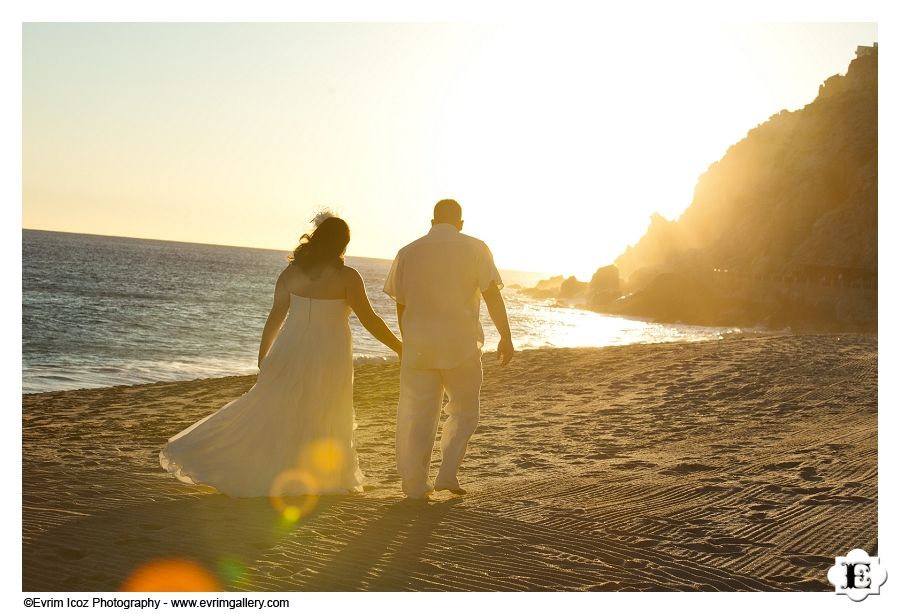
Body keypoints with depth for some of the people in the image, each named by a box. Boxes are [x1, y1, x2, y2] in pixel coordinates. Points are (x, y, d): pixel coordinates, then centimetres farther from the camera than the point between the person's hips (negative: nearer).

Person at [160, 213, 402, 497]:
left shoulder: (291, 272, 0)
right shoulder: (346, 277, -10)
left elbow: (275, 317, 3)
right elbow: (370, 320, -11)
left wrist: (263, 357, 12)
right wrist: (401, 348, -4)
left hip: (291, 353, 3)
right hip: (329, 359, -3)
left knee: (268, 413, 12)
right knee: (324, 421, 11)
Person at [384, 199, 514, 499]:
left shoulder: (408, 252, 10)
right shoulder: (475, 249, 1)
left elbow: (401, 303, 13)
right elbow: (492, 295, -6)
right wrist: (506, 337, -1)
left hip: (418, 345, 2)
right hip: (461, 344, -2)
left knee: (417, 414, 6)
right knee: (463, 411, 13)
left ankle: (415, 484, 7)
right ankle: (447, 474, 1)